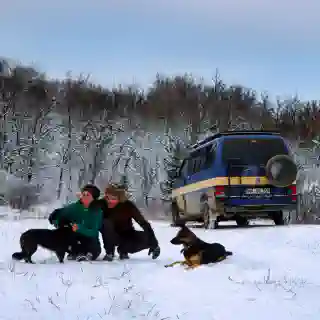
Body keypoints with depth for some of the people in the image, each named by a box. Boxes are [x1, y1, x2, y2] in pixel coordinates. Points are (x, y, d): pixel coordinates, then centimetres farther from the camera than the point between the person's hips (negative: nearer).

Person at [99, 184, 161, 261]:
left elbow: (143, 222, -26)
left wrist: (154, 244, -30)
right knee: (106, 223, -31)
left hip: (127, 235, 1)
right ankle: (109, 253, -14)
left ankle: (123, 250, 0)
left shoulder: (128, 205, -24)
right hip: (112, 236, -1)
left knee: (146, 238, -26)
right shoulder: (102, 204, -22)